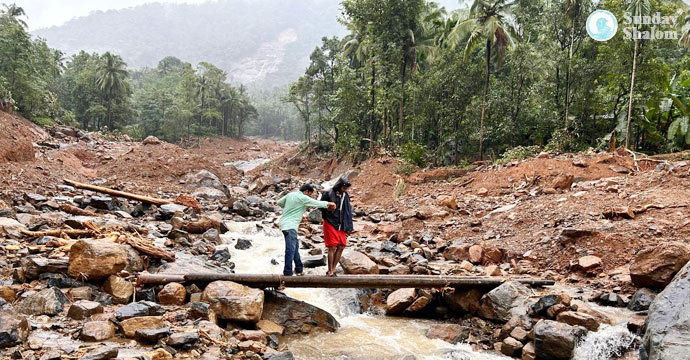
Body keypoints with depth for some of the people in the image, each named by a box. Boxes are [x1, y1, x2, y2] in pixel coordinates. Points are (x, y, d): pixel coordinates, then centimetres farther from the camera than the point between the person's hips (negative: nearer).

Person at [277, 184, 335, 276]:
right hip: (290, 226, -10)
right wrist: (328, 204, 11)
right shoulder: (303, 198, -10)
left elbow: (279, 202, 21)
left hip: (284, 223, 10)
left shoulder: (290, 194, 12)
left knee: (295, 246, 17)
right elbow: (317, 203, -2)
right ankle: (287, 273, -14)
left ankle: (299, 269, 26)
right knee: (290, 249, -12)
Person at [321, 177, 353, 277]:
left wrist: (349, 227, 11)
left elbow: (348, 212, 13)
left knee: (341, 246, 3)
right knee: (332, 247, -5)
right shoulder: (328, 194, -8)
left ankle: (333, 269, 15)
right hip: (330, 224, -6)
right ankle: (330, 272, 5)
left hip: (341, 226, 6)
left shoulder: (345, 196, 9)